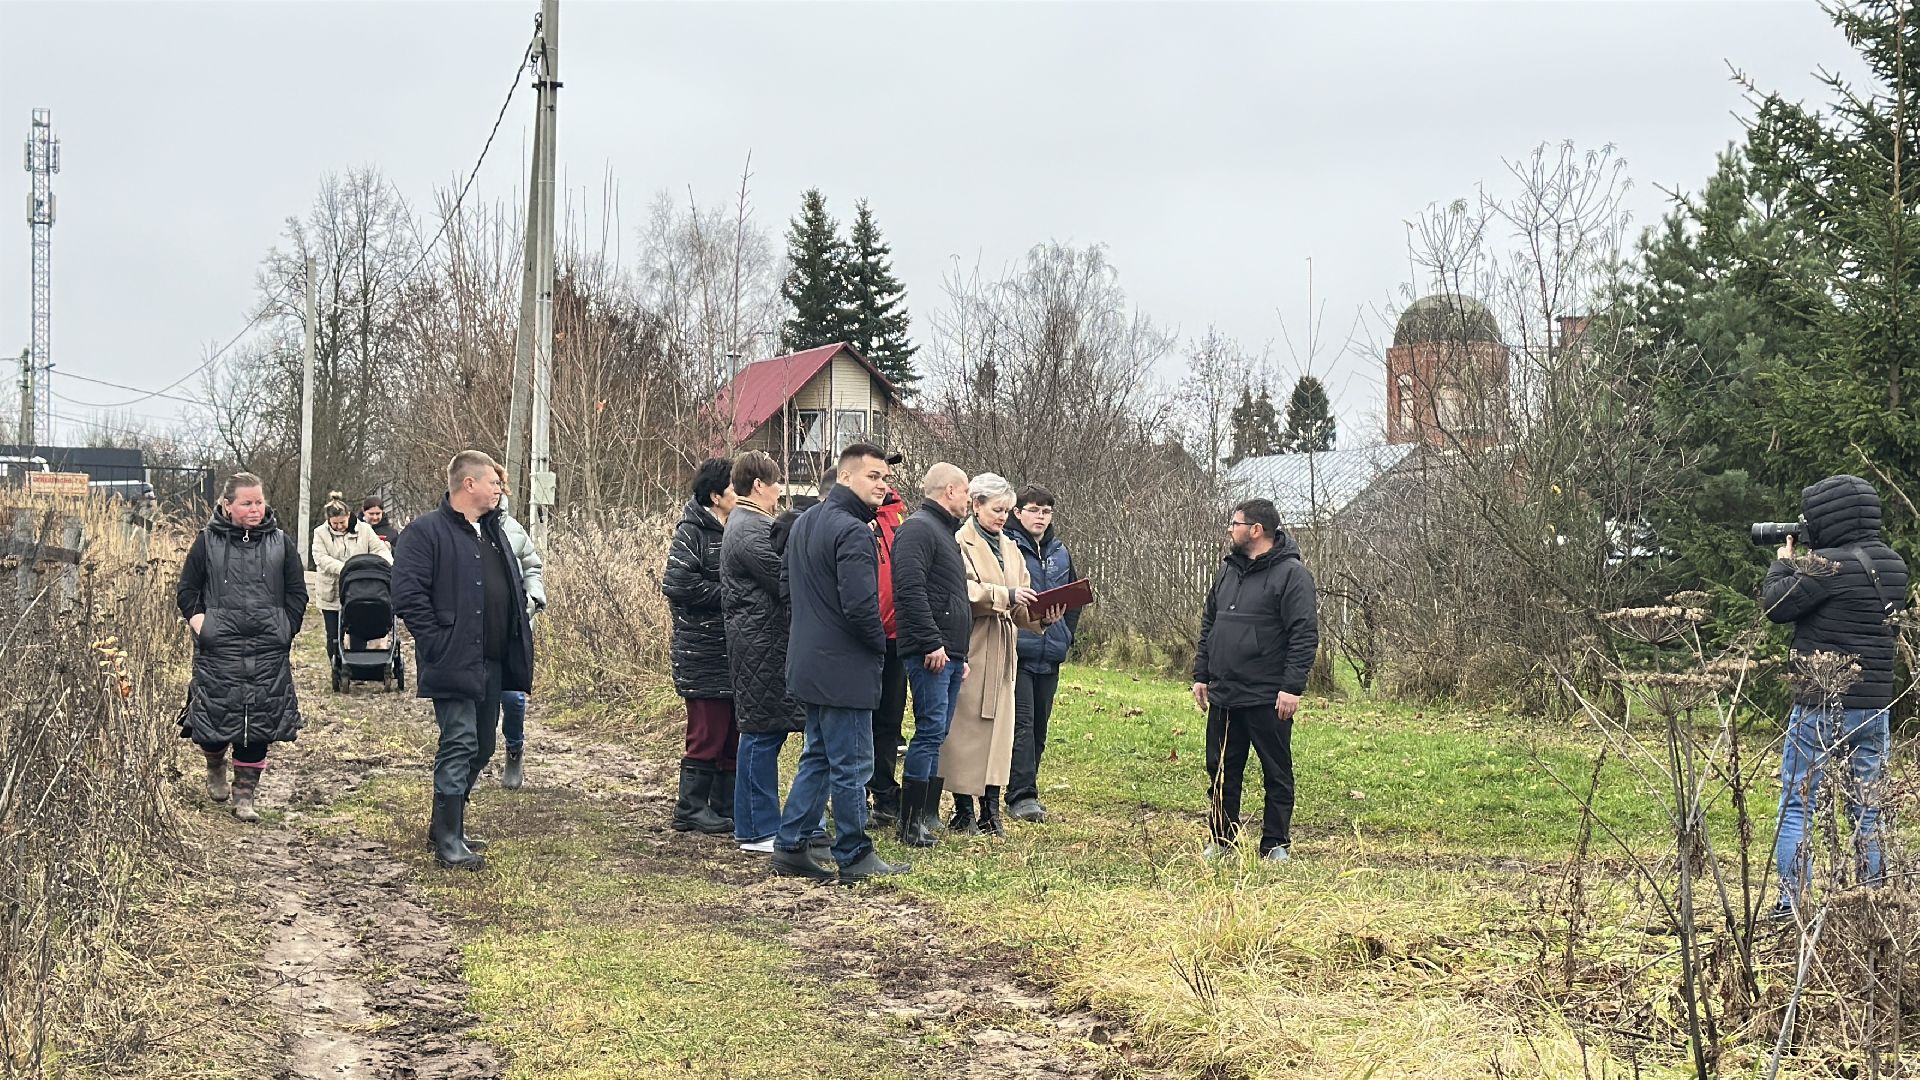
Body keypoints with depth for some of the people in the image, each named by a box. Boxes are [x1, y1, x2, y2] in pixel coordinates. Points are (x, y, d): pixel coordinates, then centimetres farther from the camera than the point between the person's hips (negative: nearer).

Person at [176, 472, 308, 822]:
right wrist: (198, 620, -5)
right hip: (218, 651, -1)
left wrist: (285, 632, 4)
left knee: (259, 725, 0)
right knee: (216, 715, 1)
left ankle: (244, 794, 11)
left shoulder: (281, 543, 7)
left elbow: (297, 593, 11)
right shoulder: (208, 541, 3)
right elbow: (186, 590, 9)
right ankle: (216, 768, 33)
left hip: (268, 652, 1)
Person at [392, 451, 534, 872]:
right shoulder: (425, 532, -9)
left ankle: (446, 826, 27)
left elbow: (516, 585, 28)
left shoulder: (495, 534, 18)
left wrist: (518, 637, 15)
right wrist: (440, 644, -18)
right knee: (459, 747, -10)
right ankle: (448, 843, -4)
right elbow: (408, 597, -16)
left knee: (481, 747, 14)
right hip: (455, 663, -9)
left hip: (492, 663, 9)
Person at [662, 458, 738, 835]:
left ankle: (726, 805, 20)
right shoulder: (692, 532, -11)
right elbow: (677, 584, -23)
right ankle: (691, 808, 5)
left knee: (732, 733, 12)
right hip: (704, 656, -8)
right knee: (708, 732, -5)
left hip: (734, 652, 8)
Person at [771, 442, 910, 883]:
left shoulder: (804, 522, 11)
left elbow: (786, 582, 20)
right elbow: (860, 606, -25)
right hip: (843, 669, -10)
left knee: (818, 756, 18)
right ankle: (855, 858, 8)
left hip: (807, 662, 10)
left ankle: (790, 846, 19)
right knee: (852, 766, 0)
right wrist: (880, 644, -7)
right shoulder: (853, 532, -19)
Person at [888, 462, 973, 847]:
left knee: (937, 735, 10)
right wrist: (932, 643, -22)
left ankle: (929, 816, 14)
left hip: (950, 653, 10)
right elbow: (910, 590, -20)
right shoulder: (918, 529, -9)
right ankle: (911, 824, -7)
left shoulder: (945, 532, 24)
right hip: (930, 653, -10)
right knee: (931, 730, -10)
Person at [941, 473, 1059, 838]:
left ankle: (991, 811, 8)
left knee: (998, 726, 5)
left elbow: (1021, 607, 14)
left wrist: (1041, 616, -5)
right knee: (966, 727, -4)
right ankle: (963, 811, 2)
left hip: (1002, 651, 7)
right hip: (970, 648, -7)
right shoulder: (961, 543, -5)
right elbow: (963, 591, -18)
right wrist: (1005, 596, -23)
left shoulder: (1010, 549, 19)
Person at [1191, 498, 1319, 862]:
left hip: (1269, 699, -7)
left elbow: (1305, 635, -15)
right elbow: (1209, 625, 20)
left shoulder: (1291, 574, -10)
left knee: (1277, 773, 3)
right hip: (1224, 696, 7)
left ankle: (1276, 844, 11)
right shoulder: (1228, 570, 13)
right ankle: (1222, 842, 20)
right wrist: (1201, 675, 13)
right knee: (1222, 772, 11)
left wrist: (1292, 688, -20)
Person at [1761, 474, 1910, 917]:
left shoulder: (1829, 565, -18)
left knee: (1797, 805, 1)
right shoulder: (1894, 565, 6)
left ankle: (1792, 902, -2)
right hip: (1875, 706, 7)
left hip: (1821, 706, -7)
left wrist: (1783, 563, 7)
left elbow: (1777, 605, -11)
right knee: (1868, 811, 12)